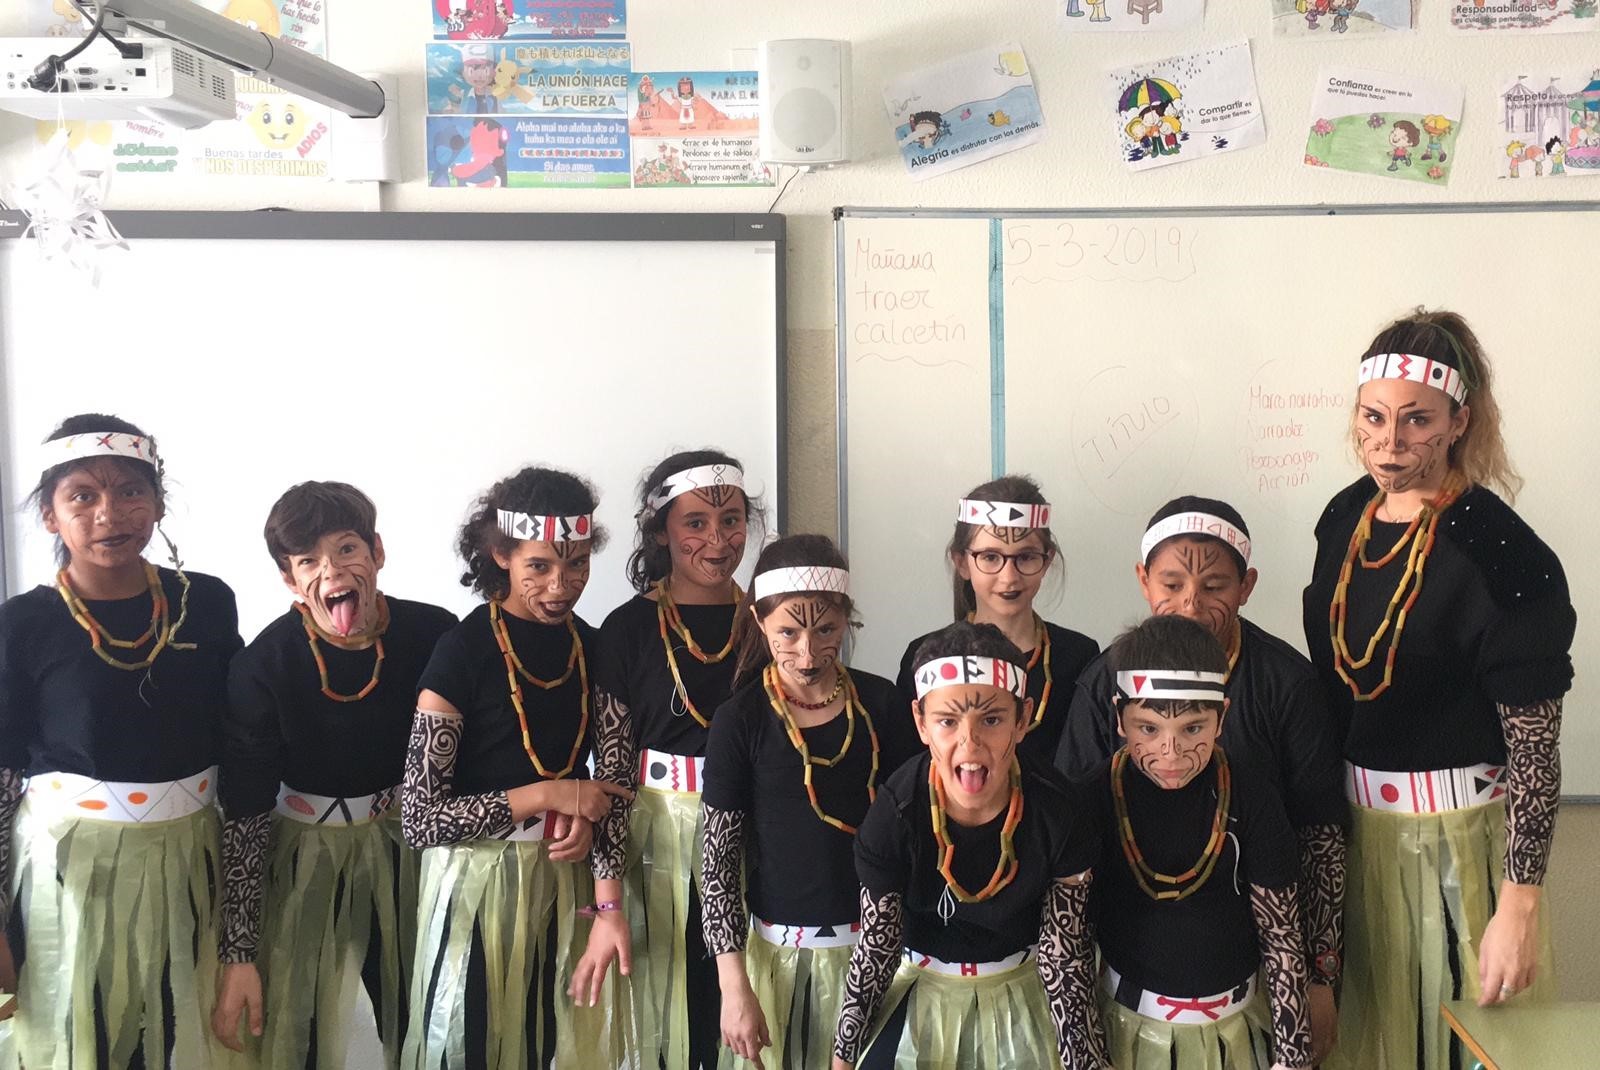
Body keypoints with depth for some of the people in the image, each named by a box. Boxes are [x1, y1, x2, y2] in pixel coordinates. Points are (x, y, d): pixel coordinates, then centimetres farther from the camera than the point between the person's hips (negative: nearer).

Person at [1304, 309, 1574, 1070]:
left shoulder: (1503, 557, -21)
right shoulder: (1346, 514, -1)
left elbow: (1535, 749, -19)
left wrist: (1519, 906, -19)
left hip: (1456, 835, -6)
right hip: (1347, 821, 6)